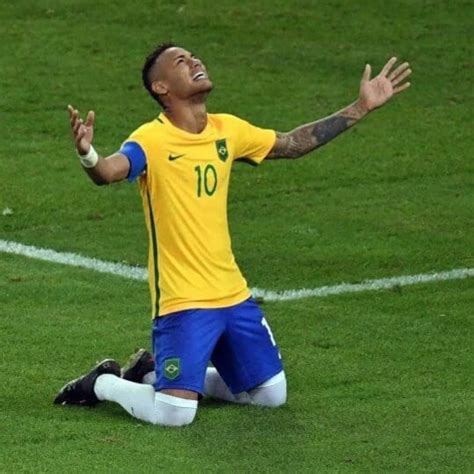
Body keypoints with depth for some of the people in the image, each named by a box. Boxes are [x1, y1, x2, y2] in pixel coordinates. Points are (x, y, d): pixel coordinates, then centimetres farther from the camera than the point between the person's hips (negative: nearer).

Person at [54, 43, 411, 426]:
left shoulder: (227, 130, 6)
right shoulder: (152, 140, -15)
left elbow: (293, 144, 21)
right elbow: (107, 172, -34)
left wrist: (361, 108, 20)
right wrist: (87, 154, -58)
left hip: (232, 294, 7)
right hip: (182, 301, -7)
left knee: (271, 395, 14)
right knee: (174, 414, -19)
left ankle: (154, 372, 27)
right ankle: (103, 383, 13)